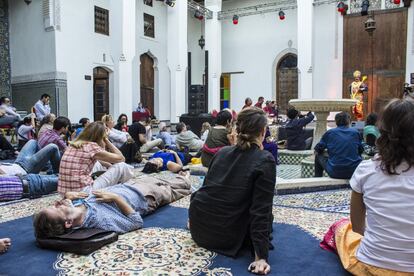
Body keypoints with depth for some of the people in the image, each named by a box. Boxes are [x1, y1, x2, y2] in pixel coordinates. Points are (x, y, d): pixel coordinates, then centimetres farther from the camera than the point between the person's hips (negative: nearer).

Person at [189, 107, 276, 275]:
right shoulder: (265, 161, -11)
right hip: (226, 237, -5)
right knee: (265, 218, 22)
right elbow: (261, 210, -17)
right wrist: (261, 256, -15)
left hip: (198, 227, 6)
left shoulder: (222, 152, 5)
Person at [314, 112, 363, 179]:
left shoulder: (329, 133, 1)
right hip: (354, 172, 2)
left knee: (318, 156, 22)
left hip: (335, 173, -2)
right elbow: (361, 150, 19)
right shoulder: (355, 132, 6)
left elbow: (317, 149, 9)